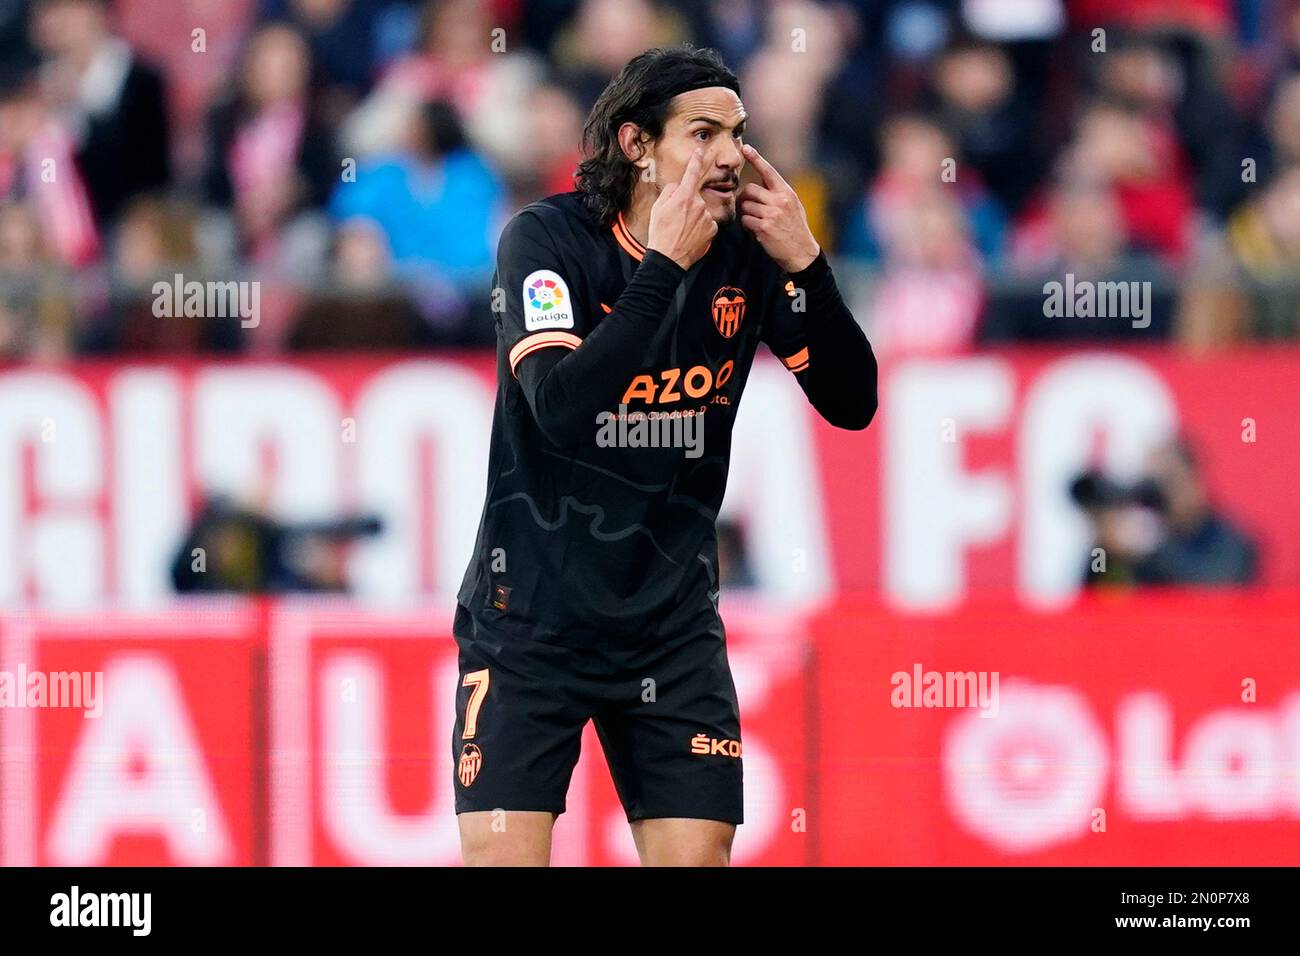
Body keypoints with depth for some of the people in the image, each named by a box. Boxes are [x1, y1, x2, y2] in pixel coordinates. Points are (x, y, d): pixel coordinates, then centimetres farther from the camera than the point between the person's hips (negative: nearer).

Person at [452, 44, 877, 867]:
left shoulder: (749, 255, -1)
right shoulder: (547, 238, -13)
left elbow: (852, 403, -3)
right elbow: (561, 408, -26)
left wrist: (805, 264, -15)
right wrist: (664, 266, -25)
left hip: (674, 622, 3)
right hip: (531, 612, -3)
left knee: (696, 856, -3)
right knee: (503, 854, -11)